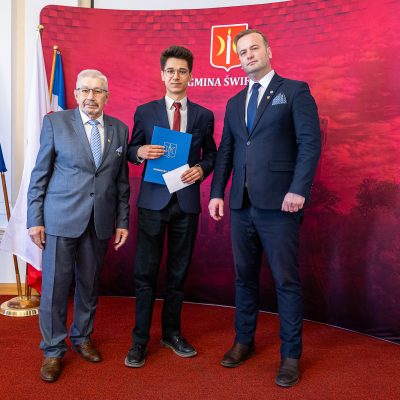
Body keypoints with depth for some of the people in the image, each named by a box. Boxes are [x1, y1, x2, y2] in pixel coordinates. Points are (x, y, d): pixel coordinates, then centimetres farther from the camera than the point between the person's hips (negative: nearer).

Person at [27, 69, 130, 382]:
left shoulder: (119, 129, 7)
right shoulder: (55, 123, -1)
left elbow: (121, 181, 9)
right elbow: (40, 175, -1)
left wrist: (122, 222, 6)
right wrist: (35, 220, -4)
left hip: (100, 221, 3)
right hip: (61, 219, -2)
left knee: (89, 284, 13)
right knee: (56, 286, 2)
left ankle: (82, 338, 33)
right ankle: (53, 350, 20)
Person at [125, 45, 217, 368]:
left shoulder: (204, 115, 8)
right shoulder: (145, 112, 5)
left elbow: (211, 154, 14)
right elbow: (131, 152, 9)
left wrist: (201, 168, -7)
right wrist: (141, 151, -14)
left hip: (187, 200, 2)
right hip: (153, 200, -1)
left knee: (178, 272, 11)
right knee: (146, 272, 1)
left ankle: (172, 333, 26)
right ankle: (140, 340, 14)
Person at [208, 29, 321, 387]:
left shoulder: (295, 91, 2)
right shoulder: (234, 103, 18)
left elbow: (310, 142, -7)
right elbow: (225, 152, 15)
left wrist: (298, 190, -17)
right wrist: (217, 193, 4)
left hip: (279, 203, -5)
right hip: (241, 204, 6)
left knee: (286, 280, 1)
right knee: (244, 276, 13)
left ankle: (291, 355, 15)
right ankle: (244, 341, 29)